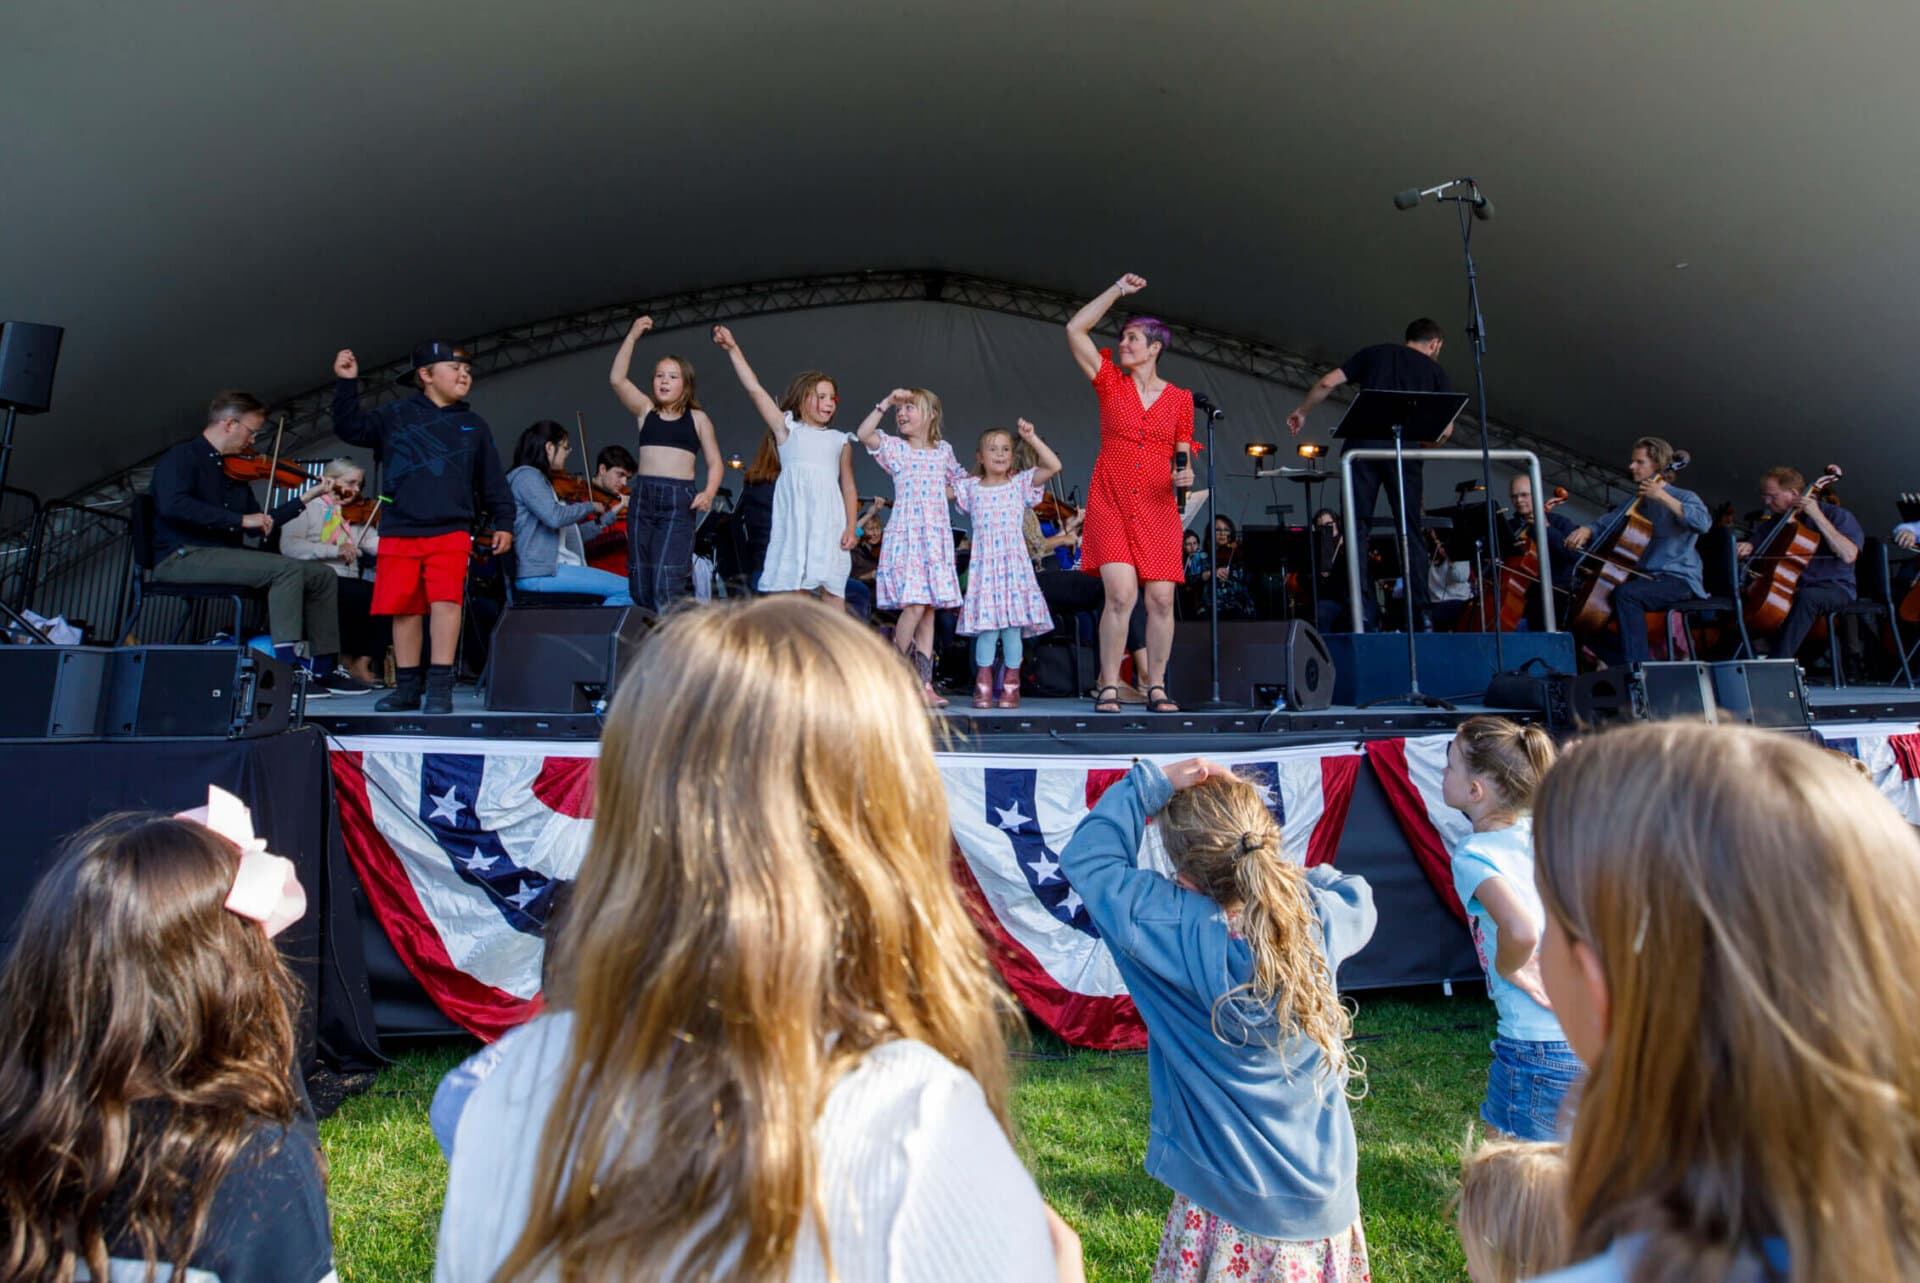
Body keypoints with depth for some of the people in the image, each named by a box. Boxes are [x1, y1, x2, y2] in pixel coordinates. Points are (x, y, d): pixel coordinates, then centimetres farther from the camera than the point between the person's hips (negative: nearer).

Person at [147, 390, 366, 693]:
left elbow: (257, 527, 19)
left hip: (226, 555, 8)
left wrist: (306, 497, 17)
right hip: (184, 556, -8)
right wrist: (240, 519, -26)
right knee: (287, 569, -29)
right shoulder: (182, 457, -5)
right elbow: (173, 505, -24)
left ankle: (324, 667, -1)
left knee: (324, 576, -1)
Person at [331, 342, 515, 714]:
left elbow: (492, 481, 12)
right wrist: (346, 383, -5)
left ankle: (439, 687, -11)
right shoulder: (396, 415, 9)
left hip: (450, 532, -1)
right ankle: (407, 687, 17)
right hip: (399, 532, 1)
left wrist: (503, 522, 5)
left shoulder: (474, 426, 12)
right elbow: (351, 429, 3)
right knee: (405, 608, 5)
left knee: (445, 600, -16)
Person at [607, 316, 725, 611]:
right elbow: (617, 379, 0)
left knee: (667, 581, -16)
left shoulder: (698, 418, 8)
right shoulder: (646, 411, 13)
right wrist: (632, 337, -5)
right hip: (643, 496, 3)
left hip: (679, 500, -3)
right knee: (640, 582, 3)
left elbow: (714, 463, 8)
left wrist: (709, 492, -11)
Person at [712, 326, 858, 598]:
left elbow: (848, 486, 12)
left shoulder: (840, 441, 15)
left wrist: (852, 527, 0)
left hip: (829, 521, 1)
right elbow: (755, 390, 5)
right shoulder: (787, 429, 12)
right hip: (793, 518, -1)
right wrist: (733, 349, 0)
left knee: (832, 590, -3)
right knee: (792, 589, -1)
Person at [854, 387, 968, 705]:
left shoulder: (944, 451, 15)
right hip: (905, 536, -4)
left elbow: (961, 480, 32)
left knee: (929, 610, 2)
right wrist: (886, 403, -13)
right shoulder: (894, 447, 3)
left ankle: (924, 684, 4)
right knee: (914, 606, -15)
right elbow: (863, 433, -14)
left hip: (937, 538, 4)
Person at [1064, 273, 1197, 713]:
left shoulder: (1179, 398, 9)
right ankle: (1109, 688, -6)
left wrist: (1185, 473, -10)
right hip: (1111, 503, -1)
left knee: (1161, 599, -3)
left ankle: (1156, 689, 7)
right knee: (1121, 595, -15)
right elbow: (1075, 328, 2)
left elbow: (1182, 454, 13)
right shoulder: (1110, 382, 7)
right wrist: (1118, 289, 5)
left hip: (1157, 508, 2)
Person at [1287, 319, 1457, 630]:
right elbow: (1445, 429, 7)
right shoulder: (1435, 370, 18)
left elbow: (1327, 383, 11)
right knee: (1410, 531, 6)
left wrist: (1301, 412, 25)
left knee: (1358, 527, 0)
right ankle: (1419, 613, 2)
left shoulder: (1374, 353, 21)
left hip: (1363, 444, 0)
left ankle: (1362, 609, -9)